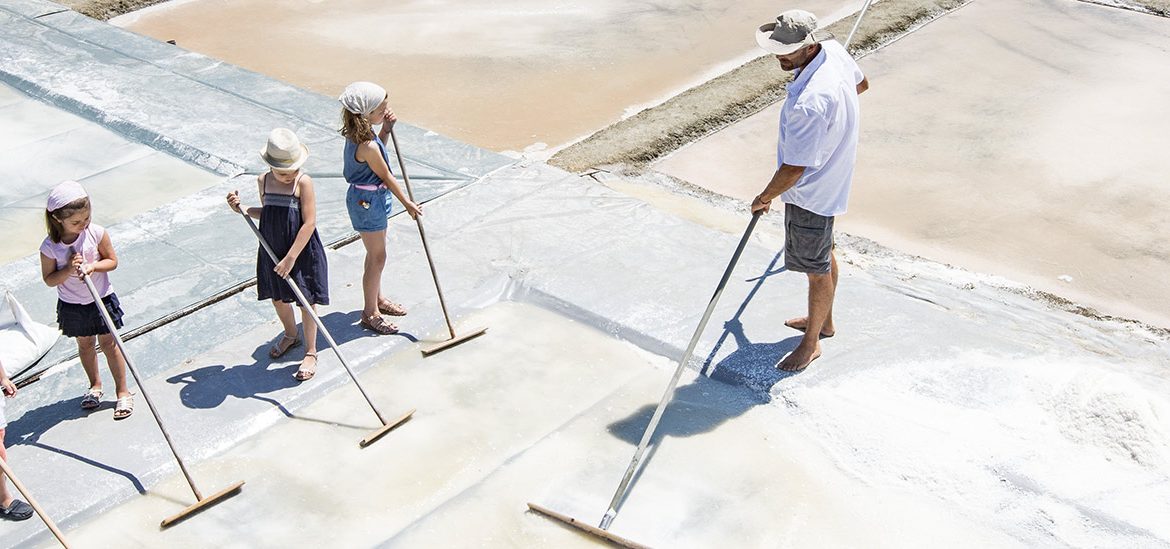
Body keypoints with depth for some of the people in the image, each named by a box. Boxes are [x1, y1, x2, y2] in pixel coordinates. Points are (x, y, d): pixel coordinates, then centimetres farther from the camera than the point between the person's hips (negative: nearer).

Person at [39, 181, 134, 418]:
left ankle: (123, 392, 18)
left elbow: (112, 261, -8)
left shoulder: (96, 233, -18)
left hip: (101, 299, -1)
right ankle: (95, 385, 40)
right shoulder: (50, 247, -20)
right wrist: (68, 269, -29)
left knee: (108, 343, 7)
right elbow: (49, 279, -12)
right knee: (85, 344, 18)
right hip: (72, 306, 1)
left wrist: (92, 266, -26)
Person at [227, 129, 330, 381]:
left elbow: (309, 223, -19)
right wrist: (242, 208, -3)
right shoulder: (264, 181, -1)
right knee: (277, 298, 19)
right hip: (273, 251, 6)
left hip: (303, 252, -6)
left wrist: (291, 257, -20)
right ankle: (291, 335, 47)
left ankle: (310, 352, 21)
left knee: (306, 301, 4)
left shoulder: (303, 182, -18)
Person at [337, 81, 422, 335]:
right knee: (377, 257, 4)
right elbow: (386, 177, -20)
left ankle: (377, 299, 42)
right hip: (368, 201, -10)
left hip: (366, 198, 10)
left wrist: (386, 129, -1)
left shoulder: (359, 134, -3)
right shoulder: (368, 146, -30)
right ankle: (370, 314, 17)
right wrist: (407, 204, -8)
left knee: (376, 253, 24)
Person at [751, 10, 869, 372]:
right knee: (824, 256, 27)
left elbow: (794, 169, -30)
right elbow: (861, 84, 13)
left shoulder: (808, 104, -39)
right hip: (831, 177, 10)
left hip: (811, 193, -10)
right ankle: (824, 321, 47)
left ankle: (811, 344, 29)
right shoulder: (834, 50, -11)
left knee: (817, 270, 9)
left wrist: (764, 199, -13)